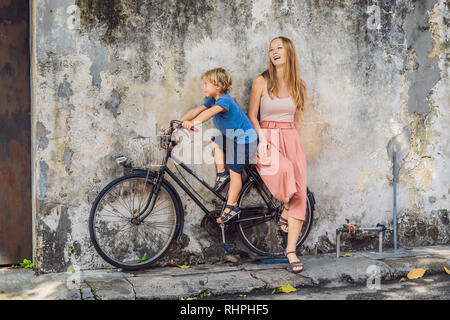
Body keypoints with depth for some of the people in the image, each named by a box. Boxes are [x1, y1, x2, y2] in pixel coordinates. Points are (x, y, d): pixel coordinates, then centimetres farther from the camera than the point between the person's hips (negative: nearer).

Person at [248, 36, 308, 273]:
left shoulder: (298, 85, 10)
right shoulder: (261, 81, 1)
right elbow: (252, 115, 2)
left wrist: (297, 144, 14)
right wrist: (261, 138, -13)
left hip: (291, 139, 3)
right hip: (267, 139, -3)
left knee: (298, 194, -9)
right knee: (282, 170, -36)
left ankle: (291, 250, -1)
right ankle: (286, 210, -3)